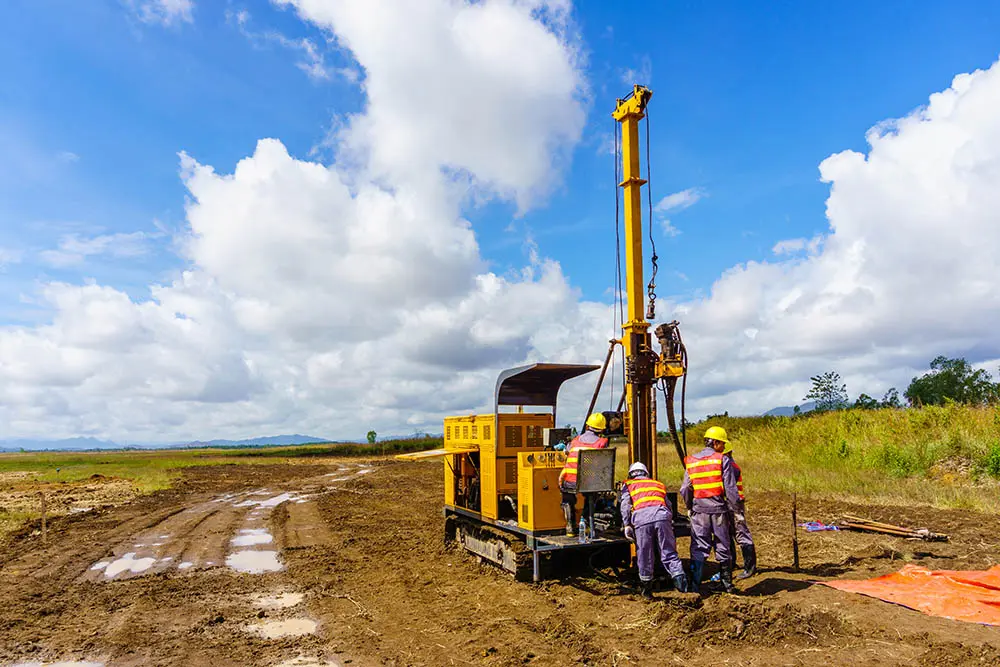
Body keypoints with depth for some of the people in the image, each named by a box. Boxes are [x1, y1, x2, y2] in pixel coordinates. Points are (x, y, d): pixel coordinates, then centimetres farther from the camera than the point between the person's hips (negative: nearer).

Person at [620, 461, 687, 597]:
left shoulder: (628, 484, 25)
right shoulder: (658, 484, 34)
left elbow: (625, 505, 9)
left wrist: (627, 524, 3)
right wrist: (670, 523, 30)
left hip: (641, 518, -2)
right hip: (661, 515, 2)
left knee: (644, 556, 8)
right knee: (669, 552, 7)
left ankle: (647, 589, 17)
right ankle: (680, 579, -10)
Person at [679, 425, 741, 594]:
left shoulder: (691, 462, 5)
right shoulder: (723, 460, -6)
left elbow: (684, 490, 6)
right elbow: (730, 489, -8)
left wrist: (689, 508, 21)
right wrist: (736, 510, 1)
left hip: (699, 510, 2)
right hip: (719, 510, -2)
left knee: (699, 548, 6)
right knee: (723, 548, 12)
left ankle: (694, 584, 1)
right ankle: (727, 584, 22)